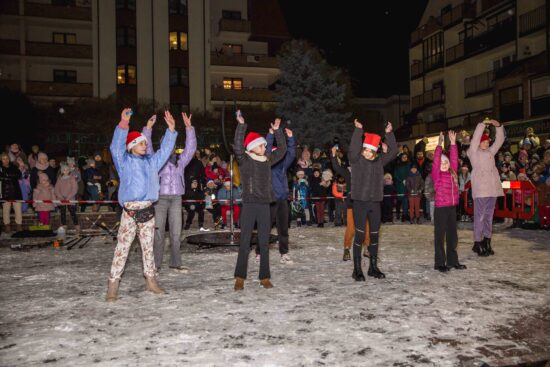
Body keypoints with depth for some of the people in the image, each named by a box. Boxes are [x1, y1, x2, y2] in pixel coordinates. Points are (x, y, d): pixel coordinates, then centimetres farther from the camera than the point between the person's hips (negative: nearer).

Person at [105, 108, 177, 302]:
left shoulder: (152, 161, 16)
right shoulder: (124, 161, 2)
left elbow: (165, 150, 16)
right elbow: (116, 146, -13)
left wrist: (171, 129, 8)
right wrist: (123, 124, -21)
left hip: (148, 210, 5)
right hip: (130, 210, -5)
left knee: (148, 246, 12)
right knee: (123, 247, -5)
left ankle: (151, 280, 21)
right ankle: (113, 284, 0)